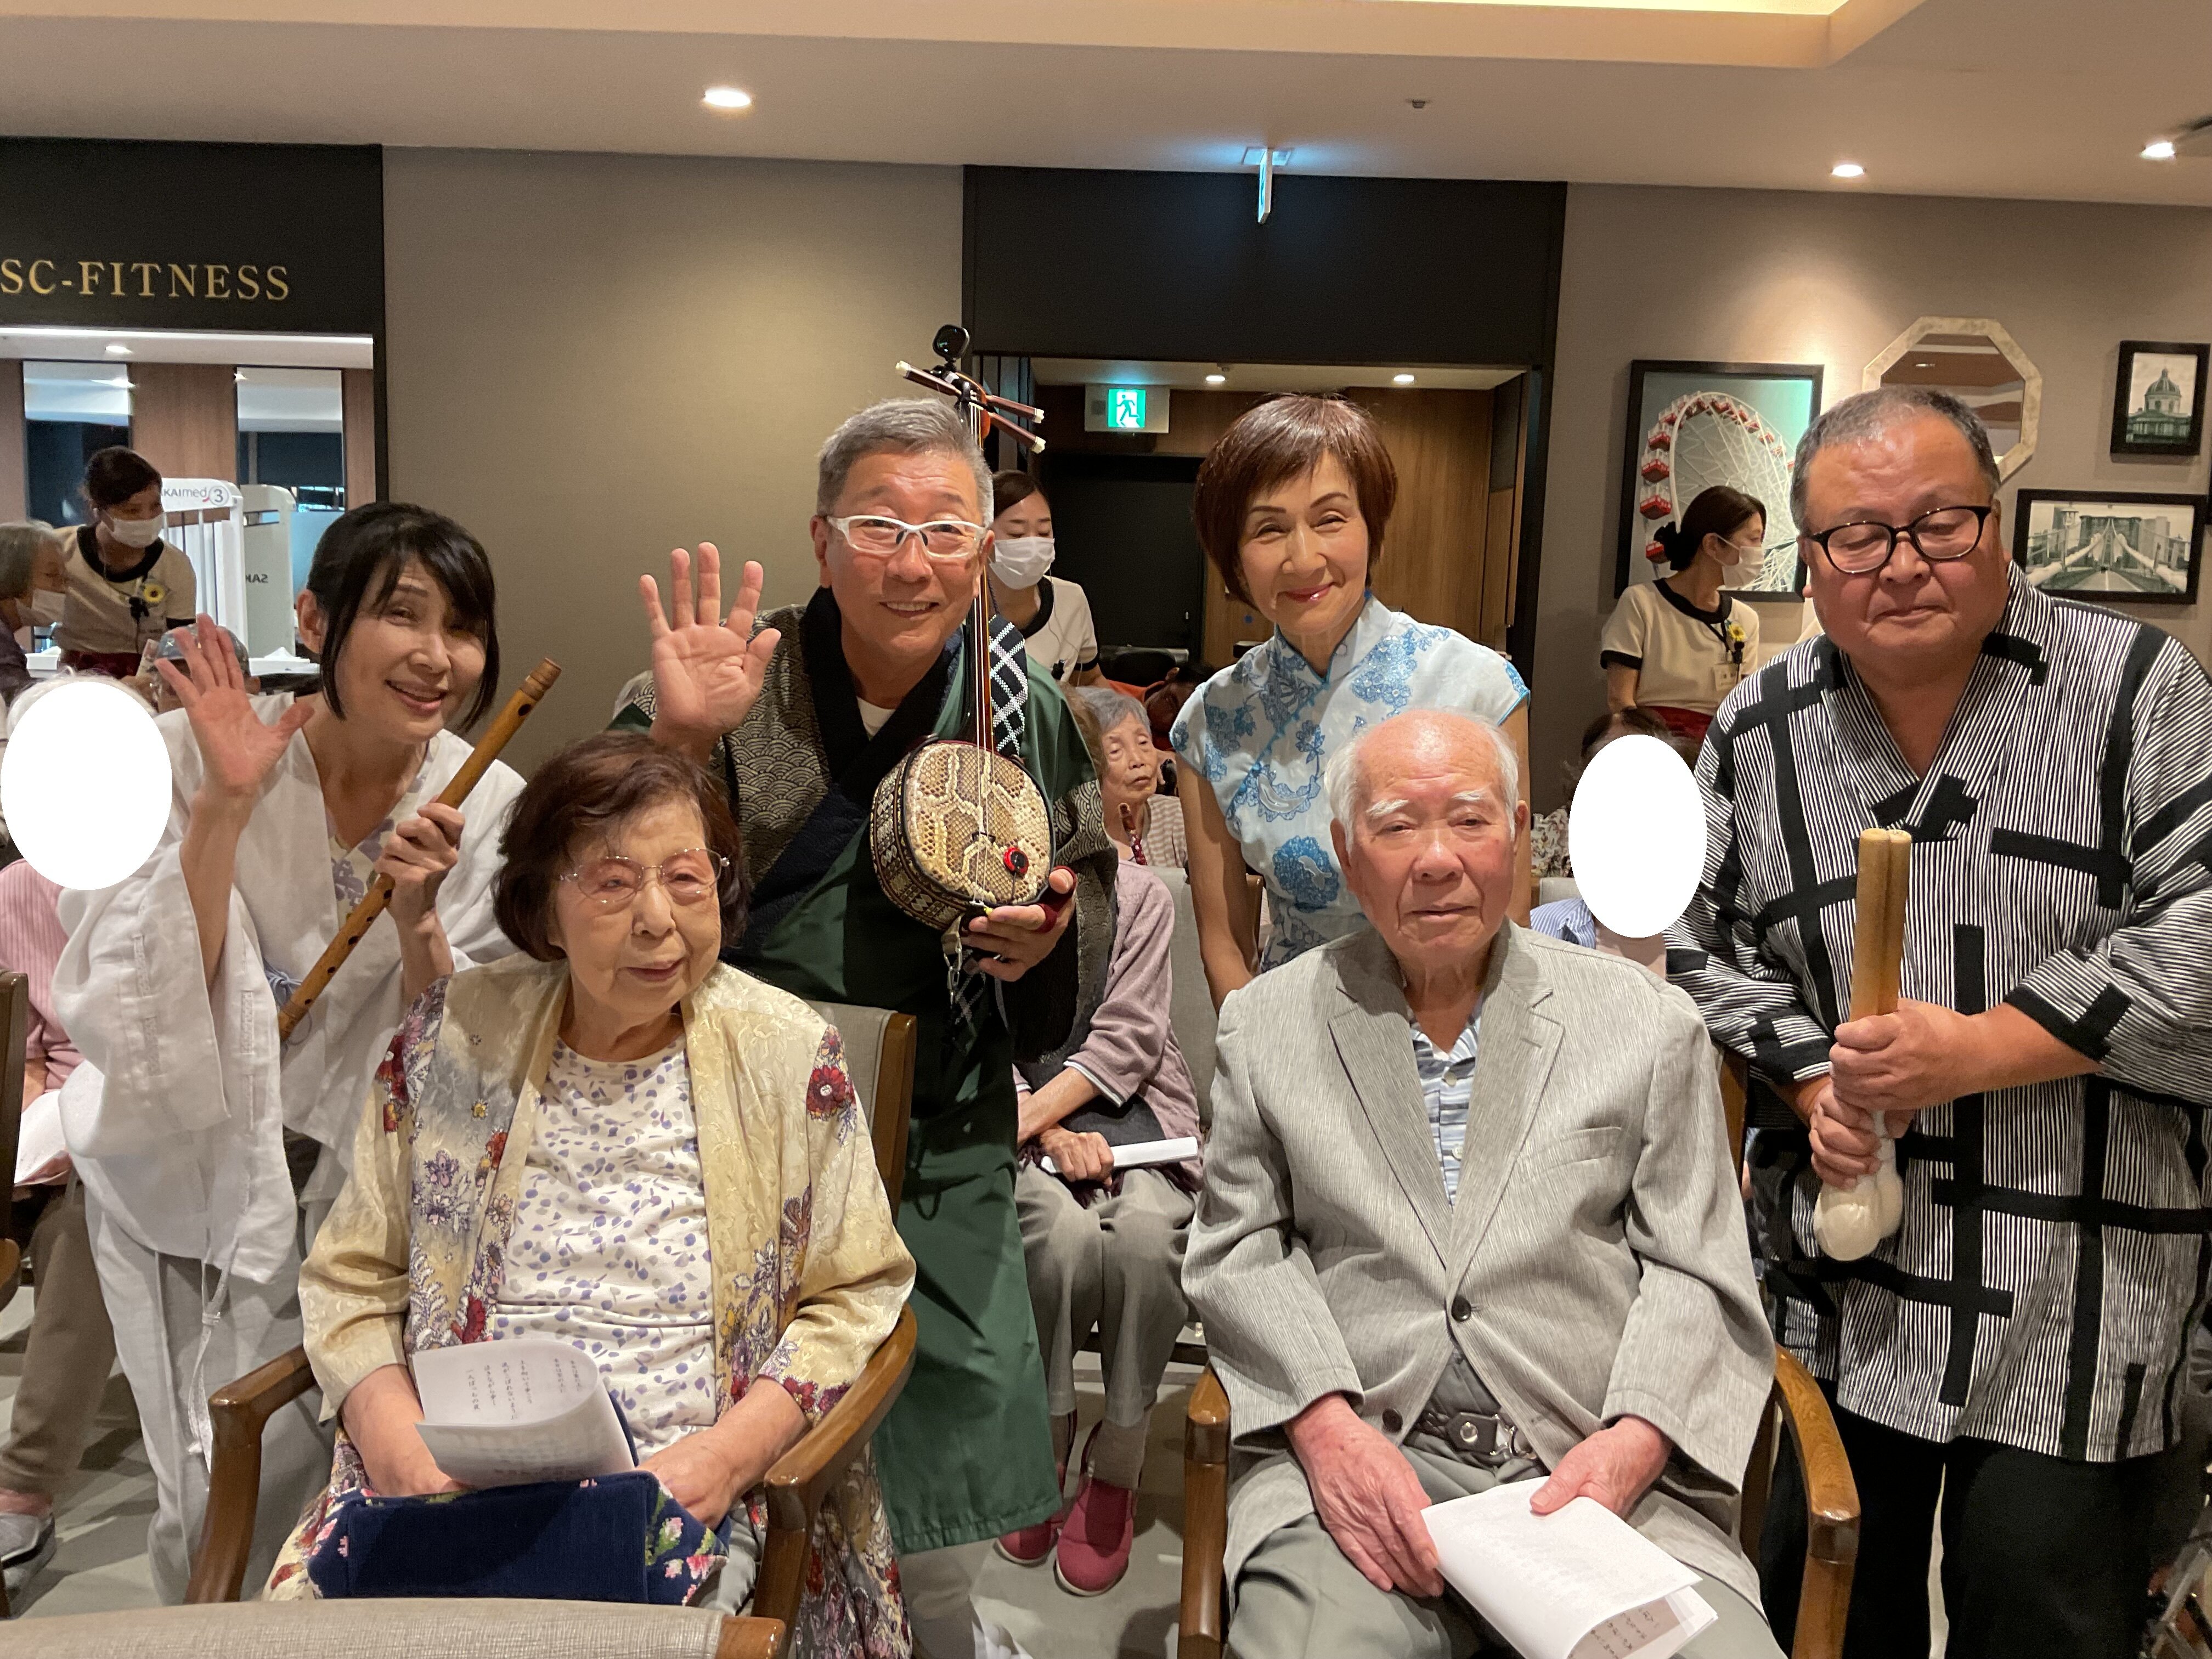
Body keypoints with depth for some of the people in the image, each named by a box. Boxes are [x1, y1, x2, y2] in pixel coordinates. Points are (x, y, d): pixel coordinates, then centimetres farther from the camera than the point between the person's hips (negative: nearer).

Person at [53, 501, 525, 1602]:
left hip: (359, 1170, 2)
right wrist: (222, 808, -30)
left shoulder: (486, 807, -11)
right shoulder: (177, 758, -16)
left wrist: (417, 917, -28)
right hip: (195, 1167, -1)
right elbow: (128, 1017, -21)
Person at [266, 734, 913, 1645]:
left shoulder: (789, 1054, -2)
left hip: (686, 1502, -2)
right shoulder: (451, 1038, 3)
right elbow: (350, 1280, 9)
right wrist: (399, 1449, -8)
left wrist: (725, 1457, -11)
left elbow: (851, 1298, 3)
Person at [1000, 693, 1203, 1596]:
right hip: (1018, 1114, 0)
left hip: (1127, 1106, 1)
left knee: (1144, 1231, -30)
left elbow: (1127, 1039, -3)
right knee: (1063, 1229, -31)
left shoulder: (1139, 893, 5)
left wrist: (1031, 1113, -17)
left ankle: (1117, 1467, -9)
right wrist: (1054, 1137, -16)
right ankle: (1044, 1443, -6)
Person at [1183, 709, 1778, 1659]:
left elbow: (1692, 1273, 7)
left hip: (1598, 1470, 1)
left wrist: (1631, 1441, -10)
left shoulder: (1650, 1024, 9)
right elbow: (1242, 1251, 8)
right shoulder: (1266, 1024, 10)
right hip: (1354, 1466, -1)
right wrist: (1325, 1422, -8)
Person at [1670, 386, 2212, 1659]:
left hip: (2079, 1296, -3)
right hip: (1838, 1284, 4)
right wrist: (1811, 1076, -8)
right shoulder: (1759, 729, 3)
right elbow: (1707, 944, 9)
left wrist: (1971, 1052, -18)